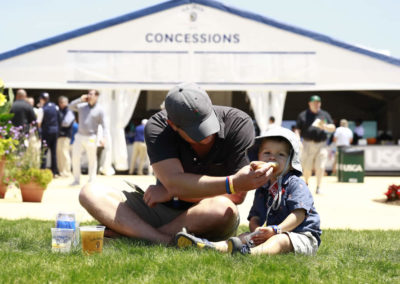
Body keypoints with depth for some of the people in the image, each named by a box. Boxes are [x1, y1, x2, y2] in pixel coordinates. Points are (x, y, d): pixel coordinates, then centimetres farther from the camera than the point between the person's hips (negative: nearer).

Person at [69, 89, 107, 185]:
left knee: (92, 159, -1)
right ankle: (76, 179, 11)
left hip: (91, 138, -4)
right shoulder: (82, 106, 10)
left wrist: (103, 137, -16)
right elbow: (71, 106, 8)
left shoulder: (99, 110, -1)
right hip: (79, 136, 4)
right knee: (75, 158, 2)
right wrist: (80, 99, -2)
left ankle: (91, 181, 7)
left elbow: (104, 125, -3)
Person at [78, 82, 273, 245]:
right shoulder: (157, 127, -13)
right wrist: (231, 184, -40)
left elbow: (238, 196, -17)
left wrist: (171, 192, -16)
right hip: (161, 210, 2)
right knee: (91, 193, -18)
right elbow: (175, 183, -26)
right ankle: (166, 242, -40)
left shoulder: (238, 124, -14)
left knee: (224, 209, -39)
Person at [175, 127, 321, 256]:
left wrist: (276, 229, -26)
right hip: (273, 235, 7)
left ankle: (250, 253, -65)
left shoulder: (295, 184, -4)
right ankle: (213, 247, -35)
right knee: (247, 236, -12)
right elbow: (255, 217, 12)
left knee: (280, 240, -35)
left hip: (303, 236, -7)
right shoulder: (262, 189, 18)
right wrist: (256, 229, -13)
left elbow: (299, 214, -15)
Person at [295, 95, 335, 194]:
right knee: (307, 168, -1)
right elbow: (298, 130, 5)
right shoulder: (303, 115, 9)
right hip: (307, 144, -1)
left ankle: (318, 187, -3)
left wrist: (324, 126, -12)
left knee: (320, 167, -10)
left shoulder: (325, 115, 13)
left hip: (321, 144, 1)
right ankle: (306, 184, 24)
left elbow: (333, 128, 9)